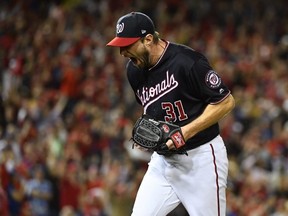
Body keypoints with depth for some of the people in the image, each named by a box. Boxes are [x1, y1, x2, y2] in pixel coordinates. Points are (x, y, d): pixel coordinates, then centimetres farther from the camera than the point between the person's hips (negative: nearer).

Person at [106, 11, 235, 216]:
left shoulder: (187, 61, -20)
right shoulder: (134, 70, 3)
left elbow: (226, 102, -16)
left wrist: (186, 131, -22)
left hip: (202, 156, -7)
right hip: (163, 159, 7)